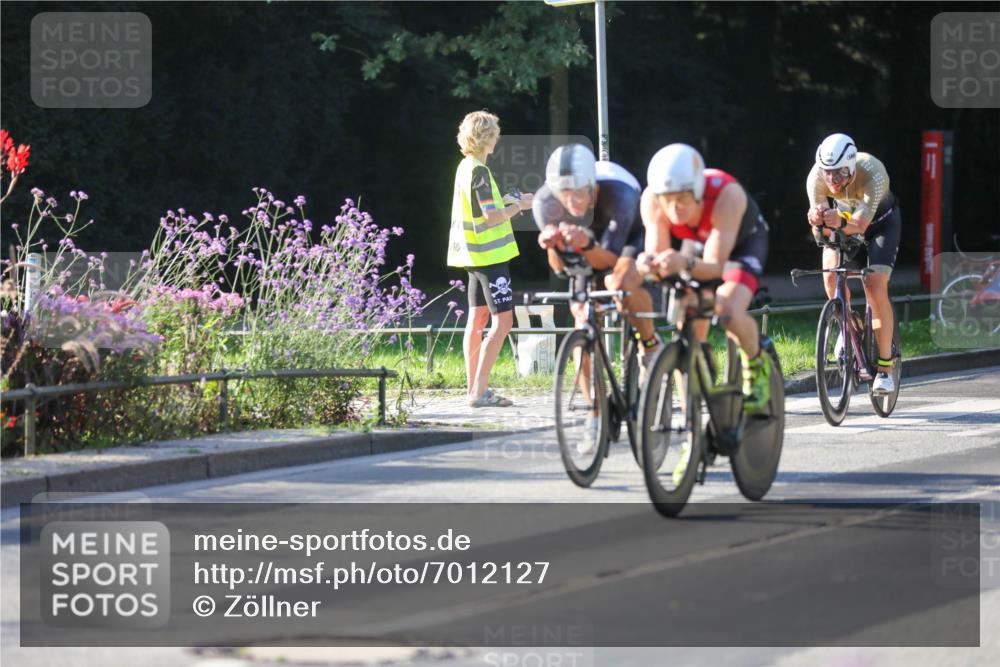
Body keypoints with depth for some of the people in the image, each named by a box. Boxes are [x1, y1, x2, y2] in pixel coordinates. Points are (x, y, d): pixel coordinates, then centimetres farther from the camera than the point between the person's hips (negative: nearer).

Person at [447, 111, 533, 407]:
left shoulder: (466, 166, 10)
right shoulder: (479, 171, -18)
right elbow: (491, 217, -23)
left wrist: (507, 200, 19)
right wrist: (519, 206, -10)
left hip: (474, 256, 10)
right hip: (490, 255, -10)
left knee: (477, 318, 13)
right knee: (503, 320, -9)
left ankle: (473, 387, 16)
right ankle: (480, 391, -13)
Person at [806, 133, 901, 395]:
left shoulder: (873, 174, -39)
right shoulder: (817, 177, -30)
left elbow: (860, 224, -44)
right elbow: (821, 233, -30)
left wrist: (840, 222, -66)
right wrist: (819, 223, -54)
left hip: (880, 220, -3)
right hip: (844, 214, 3)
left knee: (875, 288, -18)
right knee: (831, 275, -22)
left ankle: (885, 368, -9)